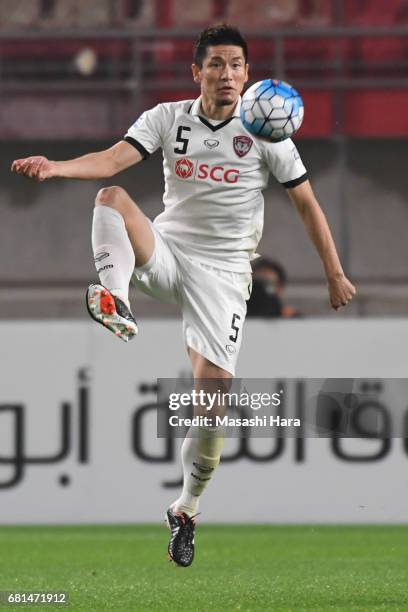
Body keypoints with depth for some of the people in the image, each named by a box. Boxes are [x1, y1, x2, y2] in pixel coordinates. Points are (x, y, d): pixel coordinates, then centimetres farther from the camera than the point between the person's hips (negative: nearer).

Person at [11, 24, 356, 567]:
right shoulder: (168, 118, 0)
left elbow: (306, 202, 4)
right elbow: (114, 159, -14)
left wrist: (334, 273, 3)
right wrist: (56, 167, -34)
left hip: (223, 272, -1)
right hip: (165, 251, 2)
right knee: (111, 198, -26)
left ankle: (186, 510, 9)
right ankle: (117, 305, -46)